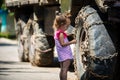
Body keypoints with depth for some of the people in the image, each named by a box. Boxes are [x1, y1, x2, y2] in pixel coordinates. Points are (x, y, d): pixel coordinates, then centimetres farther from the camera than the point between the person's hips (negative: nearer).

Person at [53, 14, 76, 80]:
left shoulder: (56, 32, 10)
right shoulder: (61, 34, -18)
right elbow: (62, 44, -23)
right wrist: (71, 42, -20)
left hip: (61, 55, 10)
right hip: (65, 55, -9)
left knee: (62, 69, 13)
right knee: (65, 69, -11)